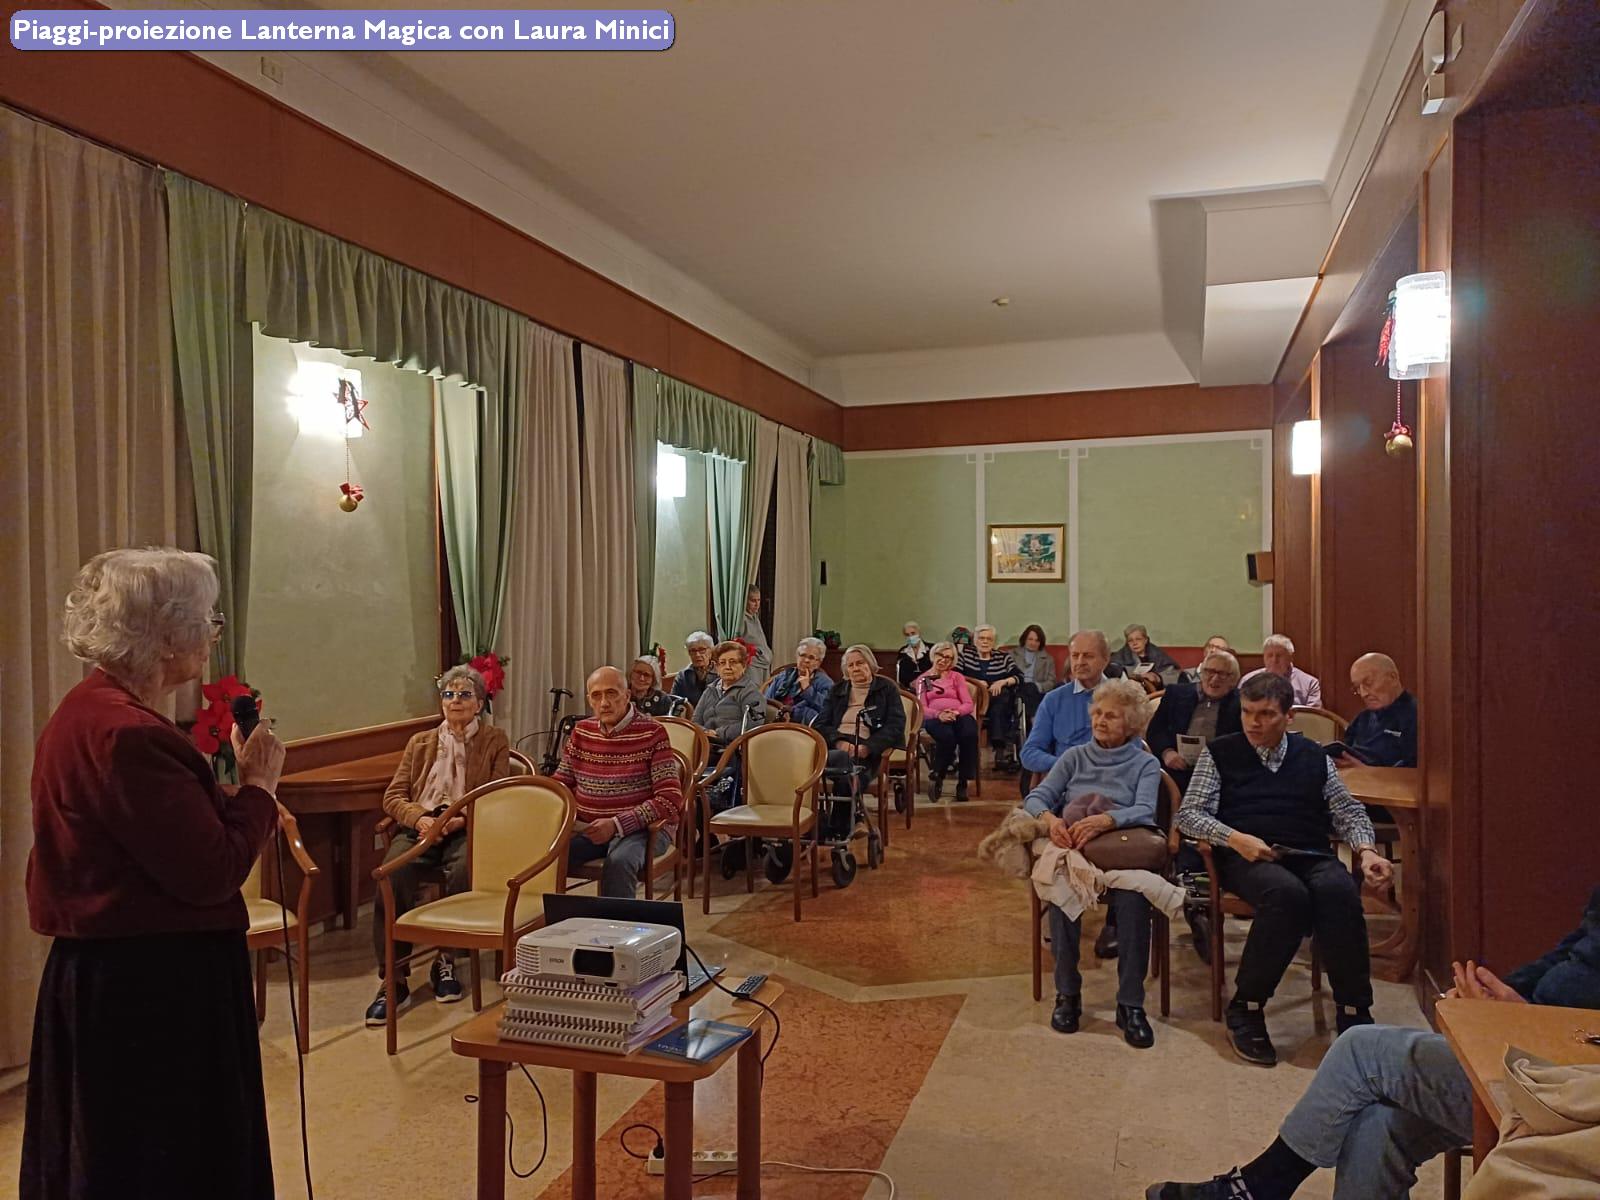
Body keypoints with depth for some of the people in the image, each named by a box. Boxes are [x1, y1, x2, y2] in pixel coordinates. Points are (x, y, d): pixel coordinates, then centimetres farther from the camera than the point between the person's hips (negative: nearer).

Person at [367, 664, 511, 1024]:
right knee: (392, 873, -31)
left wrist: (463, 819, -14)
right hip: (420, 825, 3)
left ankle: (445, 961, -16)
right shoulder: (420, 742, 23)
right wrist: (420, 819, -8)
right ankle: (393, 977, -23)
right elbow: (393, 796, 14)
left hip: (466, 828, -2)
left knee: (464, 870, -37)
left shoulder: (494, 740, 15)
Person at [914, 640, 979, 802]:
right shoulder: (922, 679, 20)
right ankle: (937, 777, -18)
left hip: (958, 715, 2)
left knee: (970, 734, -37)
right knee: (947, 737, -40)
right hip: (934, 717, -2)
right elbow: (922, 708, 4)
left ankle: (963, 782, -25)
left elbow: (968, 704, 10)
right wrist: (939, 714, -17)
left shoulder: (957, 677, 24)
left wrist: (956, 712, -13)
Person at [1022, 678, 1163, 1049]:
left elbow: (1144, 811, -6)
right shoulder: (1075, 757, 18)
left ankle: (1130, 1003, -22)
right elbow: (1036, 797, 6)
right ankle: (1067, 993, -17)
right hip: (1070, 848, 1)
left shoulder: (1146, 764, 13)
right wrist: (1050, 818, -19)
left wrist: (1105, 820, -28)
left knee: (1134, 895, -34)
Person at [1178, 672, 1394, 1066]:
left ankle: (1354, 1014, -20)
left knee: (1339, 891, -33)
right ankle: (1245, 1011, -22)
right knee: (1288, 893, -36)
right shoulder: (1220, 753, 10)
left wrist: (1366, 850, -1)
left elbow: (1348, 811, 19)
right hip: (1246, 857, -3)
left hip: (1310, 855, 3)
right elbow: (1188, 815, 4)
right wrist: (1234, 838, -13)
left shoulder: (1312, 756, 19)